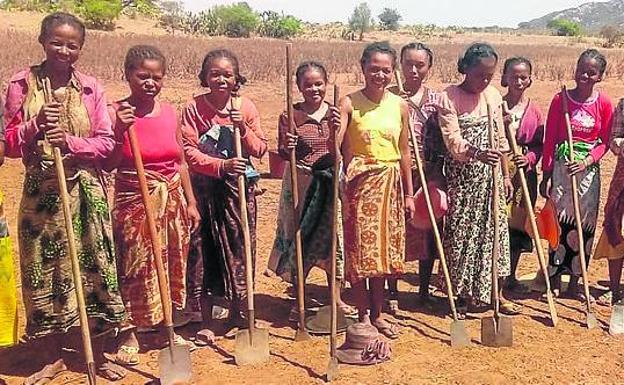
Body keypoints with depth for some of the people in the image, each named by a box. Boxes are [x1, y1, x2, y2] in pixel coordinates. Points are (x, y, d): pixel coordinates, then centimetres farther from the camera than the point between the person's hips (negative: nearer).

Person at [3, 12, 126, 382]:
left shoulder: (90, 87, 2)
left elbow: (106, 142, -3)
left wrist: (70, 142, -19)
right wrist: (37, 123, -18)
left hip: (86, 192, 0)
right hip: (41, 192, 0)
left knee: (91, 268, 5)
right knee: (43, 271, 7)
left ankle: (97, 353, 22)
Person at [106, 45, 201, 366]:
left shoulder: (169, 112, 4)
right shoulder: (116, 113, -9)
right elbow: (107, 165, -11)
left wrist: (191, 201, 9)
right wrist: (119, 132, -25)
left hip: (173, 202, 5)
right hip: (134, 203, -4)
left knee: (170, 266, 13)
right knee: (133, 268, 3)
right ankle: (129, 334, 21)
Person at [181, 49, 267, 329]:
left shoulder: (246, 107, 1)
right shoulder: (194, 108, -4)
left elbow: (260, 150, 0)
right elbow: (189, 151, -11)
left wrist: (243, 128, -15)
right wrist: (221, 165, -22)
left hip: (239, 188, 1)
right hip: (204, 188, -1)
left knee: (240, 245, 6)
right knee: (203, 247, 5)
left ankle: (238, 313, 23)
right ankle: (204, 317, 20)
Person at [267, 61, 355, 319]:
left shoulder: (334, 113, 2)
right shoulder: (290, 115, -5)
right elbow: (283, 155, -2)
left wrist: (337, 130, -20)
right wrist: (287, 148, -23)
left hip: (330, 182, 2)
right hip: (300, 182, -2)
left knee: (332, 236, 11)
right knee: (298, 239, 6)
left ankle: (336, 297, 29)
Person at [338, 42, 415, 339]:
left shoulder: (400, 106, 5)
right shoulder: (350, 103, -7)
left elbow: (404, 152, 10)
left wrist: (408, 194, 10)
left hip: (389, 184, 4)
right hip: (359, 182, -4)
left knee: (383, 250, 11)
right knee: (358, 250, 2)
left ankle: (377, 314, 26)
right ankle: (363, 316, 17)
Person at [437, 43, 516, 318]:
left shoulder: (494, 96, 7)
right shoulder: (449, 97, -9)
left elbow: (500, 138, 12)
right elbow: (453, 140, -19)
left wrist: (505, 174, 11)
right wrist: (477, 153, -36)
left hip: (490, 175, 5)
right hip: (462, 176, -5)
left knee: (494, 231, 9)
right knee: (460, 233, 1)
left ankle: (493, 293, 22)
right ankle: (462, 295, 15)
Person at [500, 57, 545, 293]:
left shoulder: (534, 110, 6)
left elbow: (539, 144, 7)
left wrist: (529, 158, -11)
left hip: (524, 173, 3)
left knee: (518, 224, 10)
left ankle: (511, 277, 25)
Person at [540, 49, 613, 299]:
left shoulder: (604, 104, -1)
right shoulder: (561, 99, -4)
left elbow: (604, 142, 3)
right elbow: (550, 139, -2)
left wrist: (587, 161, -15)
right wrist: (546, 174, -4)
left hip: (588, 169, 2)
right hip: (561, 167, -1)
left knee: (584, 226, 6)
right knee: (559, 224, 2)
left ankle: (574, 283, 20)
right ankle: (555, 281, 16)